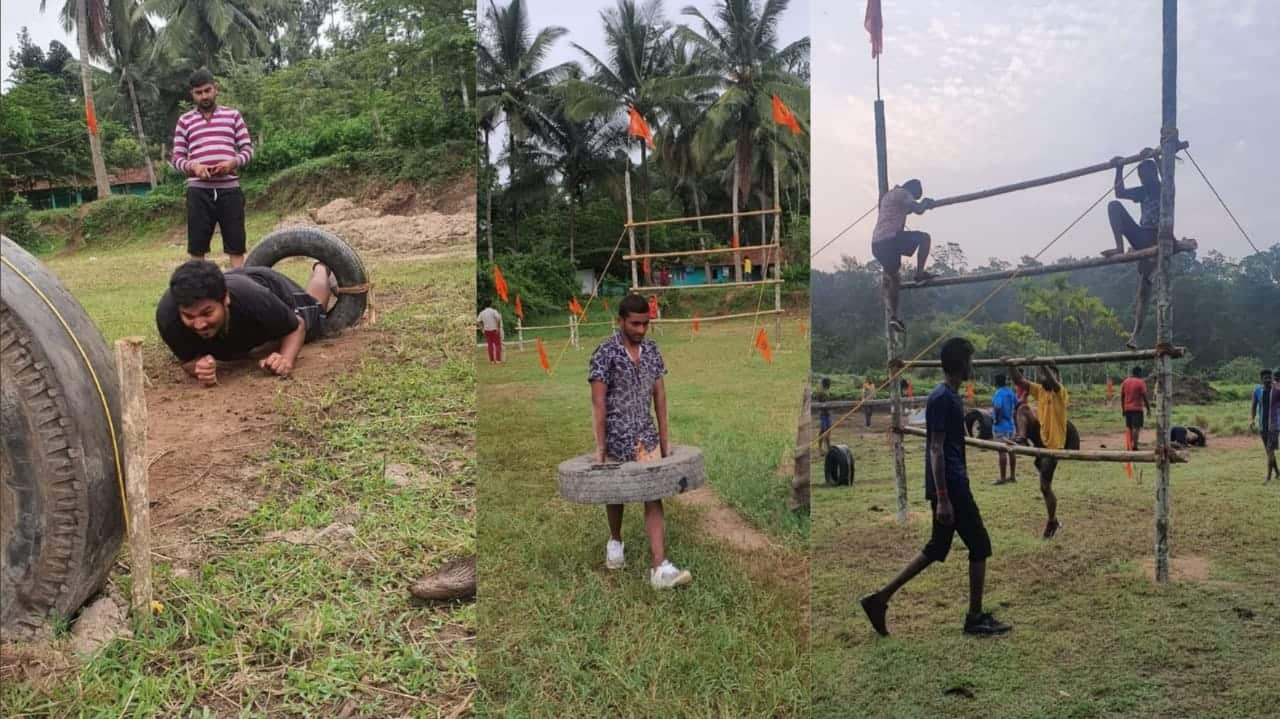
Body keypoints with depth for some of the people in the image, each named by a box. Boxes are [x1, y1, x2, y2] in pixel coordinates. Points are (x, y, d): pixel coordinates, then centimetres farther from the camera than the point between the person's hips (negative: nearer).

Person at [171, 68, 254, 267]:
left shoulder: (233, 115, 11)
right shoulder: (185, 121, 12)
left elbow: (248, 148, 9)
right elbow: (177, 158, 10)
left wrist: (233, 163, -11)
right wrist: (192, 167, -12)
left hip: (230, 188, 0)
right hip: (198, 191, 0)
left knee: (236, 246, 0)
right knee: (197, 247, 2)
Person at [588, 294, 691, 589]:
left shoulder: (651, 349, 2)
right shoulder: (605, 353, -14)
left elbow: (659, 394, 7)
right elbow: (598, 402, -15)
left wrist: (664, 438, 6)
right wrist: (600, 448, -16)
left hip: (646, 436, 4)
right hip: (616, 437, -3)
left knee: (654, 497, -4)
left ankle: (660, 567, -7)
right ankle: (615, 541, 43)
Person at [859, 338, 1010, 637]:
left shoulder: (949, 396, 14)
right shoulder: (942, 399, -16)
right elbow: (936, 449, -21)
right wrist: (942, 498, -23)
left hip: (952, 486, 10)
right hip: (951, 488, -10)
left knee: (937, 549, 13)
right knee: (980, 546, 3)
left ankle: (880, 599, 12)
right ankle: (975, 617, 15)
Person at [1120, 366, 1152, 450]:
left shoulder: (1125, 382, 9)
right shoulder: (1141, 382, -6)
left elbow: (1122, 396, 10)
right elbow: (1145, 396, -9)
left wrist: (1123, 408, 16)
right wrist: (1148, 408, -3)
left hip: (1127, 408, 5)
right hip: (1137, 408, -5)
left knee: (1128, 427, 10)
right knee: (1136, 427, -5)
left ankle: (1129, 446, 9)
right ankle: (1134, 445, -11)